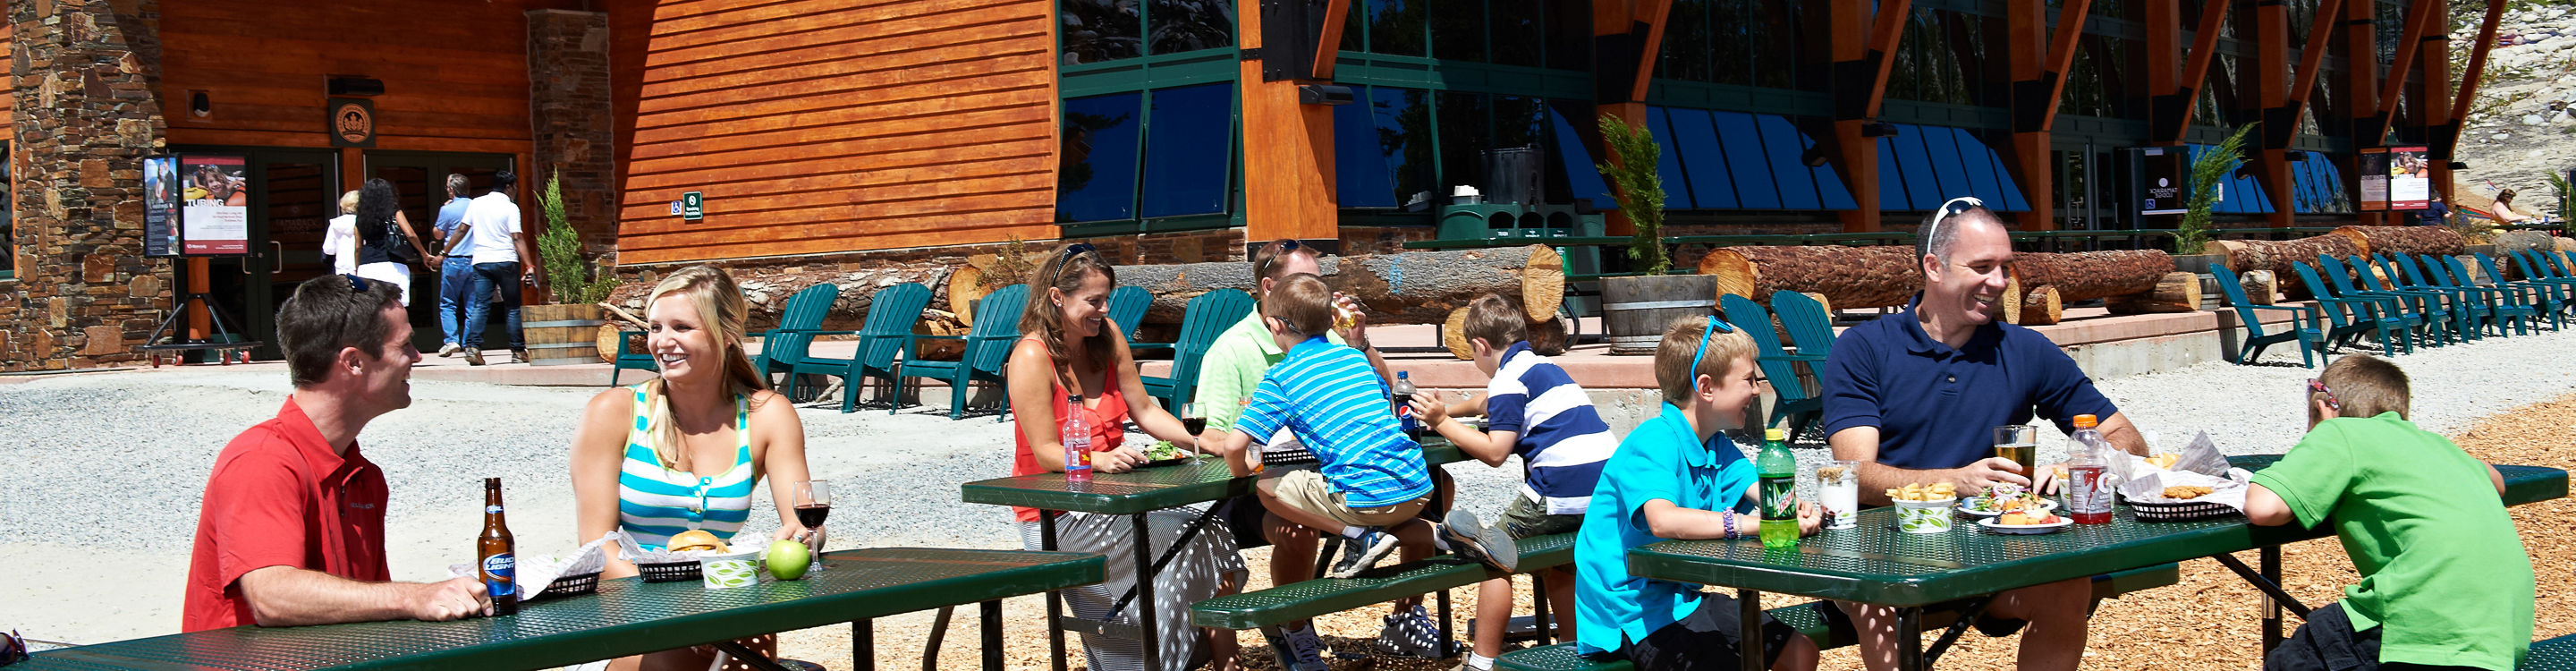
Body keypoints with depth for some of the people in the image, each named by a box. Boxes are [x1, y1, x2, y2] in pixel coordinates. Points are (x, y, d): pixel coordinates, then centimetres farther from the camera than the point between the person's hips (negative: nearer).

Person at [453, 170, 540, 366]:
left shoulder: (476, 203, 8)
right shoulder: (510, 207, -5)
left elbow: (461, 230, 11)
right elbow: (517, 238, -12)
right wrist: (529, 265, -14)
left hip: (481, 261, 3)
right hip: (506, 261, -3)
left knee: (480, 306, 1)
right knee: (513, 308, 4)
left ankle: (473, 347, -13)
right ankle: (518, 351, 5)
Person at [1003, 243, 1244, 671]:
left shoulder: (1107, 337, 4)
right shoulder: (1031, 358, -16)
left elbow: (1143, 410, 11)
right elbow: (1046, 453, -18)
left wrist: (1197, 441, -5)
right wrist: (1100, 460, -36)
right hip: (1058, 518, -6)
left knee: (1212, 534, -17)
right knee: (1180, 545, -25)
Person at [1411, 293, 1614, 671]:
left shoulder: (1508, 378, -3)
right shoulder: (1542, 366, 25)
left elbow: (1494, 452, -10)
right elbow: (1488, 405, 45)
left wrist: (1442, 423, -3)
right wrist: (1447, 411, 51)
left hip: (1564, 491, -9)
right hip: (1609, 484, 9)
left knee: (1498, 552, 0)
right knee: (1559, 563, 27)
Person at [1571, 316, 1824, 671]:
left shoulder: (1718, 446, 10)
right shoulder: (1652, 444, -21)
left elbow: (1764, 494, -2)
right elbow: (1663, 520, -39)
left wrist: (1799, 511, -26)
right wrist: (1758, 523, -41)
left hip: (1683, 597, 9)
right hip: (1633, 612, -9)